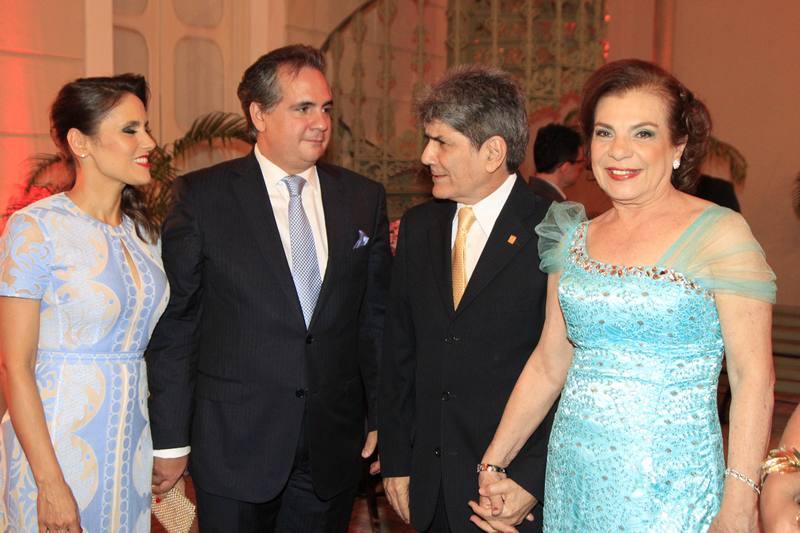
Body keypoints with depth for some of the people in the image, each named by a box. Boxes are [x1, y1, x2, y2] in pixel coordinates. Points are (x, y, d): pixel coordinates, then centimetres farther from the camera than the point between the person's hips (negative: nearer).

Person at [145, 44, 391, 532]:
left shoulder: (365, 198, 5)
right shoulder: (202, 196, -5)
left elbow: (376, 317, 8)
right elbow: (175, 323, -4)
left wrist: (383, 419, 7)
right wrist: (171, 440, -4)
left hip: (333, 443, 3)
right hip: (234, 441, -3)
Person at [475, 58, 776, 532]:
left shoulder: (720, 234, -9)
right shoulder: (575, 239, 7)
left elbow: (753, 377, -12)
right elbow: (548, 364, 10)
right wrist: (494, 462, 7)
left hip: (672, 492, -4)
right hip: (573, 483, 5)